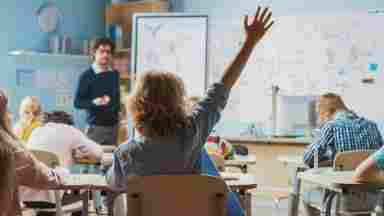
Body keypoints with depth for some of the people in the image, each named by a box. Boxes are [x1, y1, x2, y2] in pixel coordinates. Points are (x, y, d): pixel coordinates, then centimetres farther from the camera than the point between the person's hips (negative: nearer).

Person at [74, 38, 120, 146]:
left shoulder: (114, 75, 9)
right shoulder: (87, 76, -5)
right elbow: (77, 102, -6)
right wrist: (94, 102, -22)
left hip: (113, 125, 4)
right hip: (95, 126, -4)